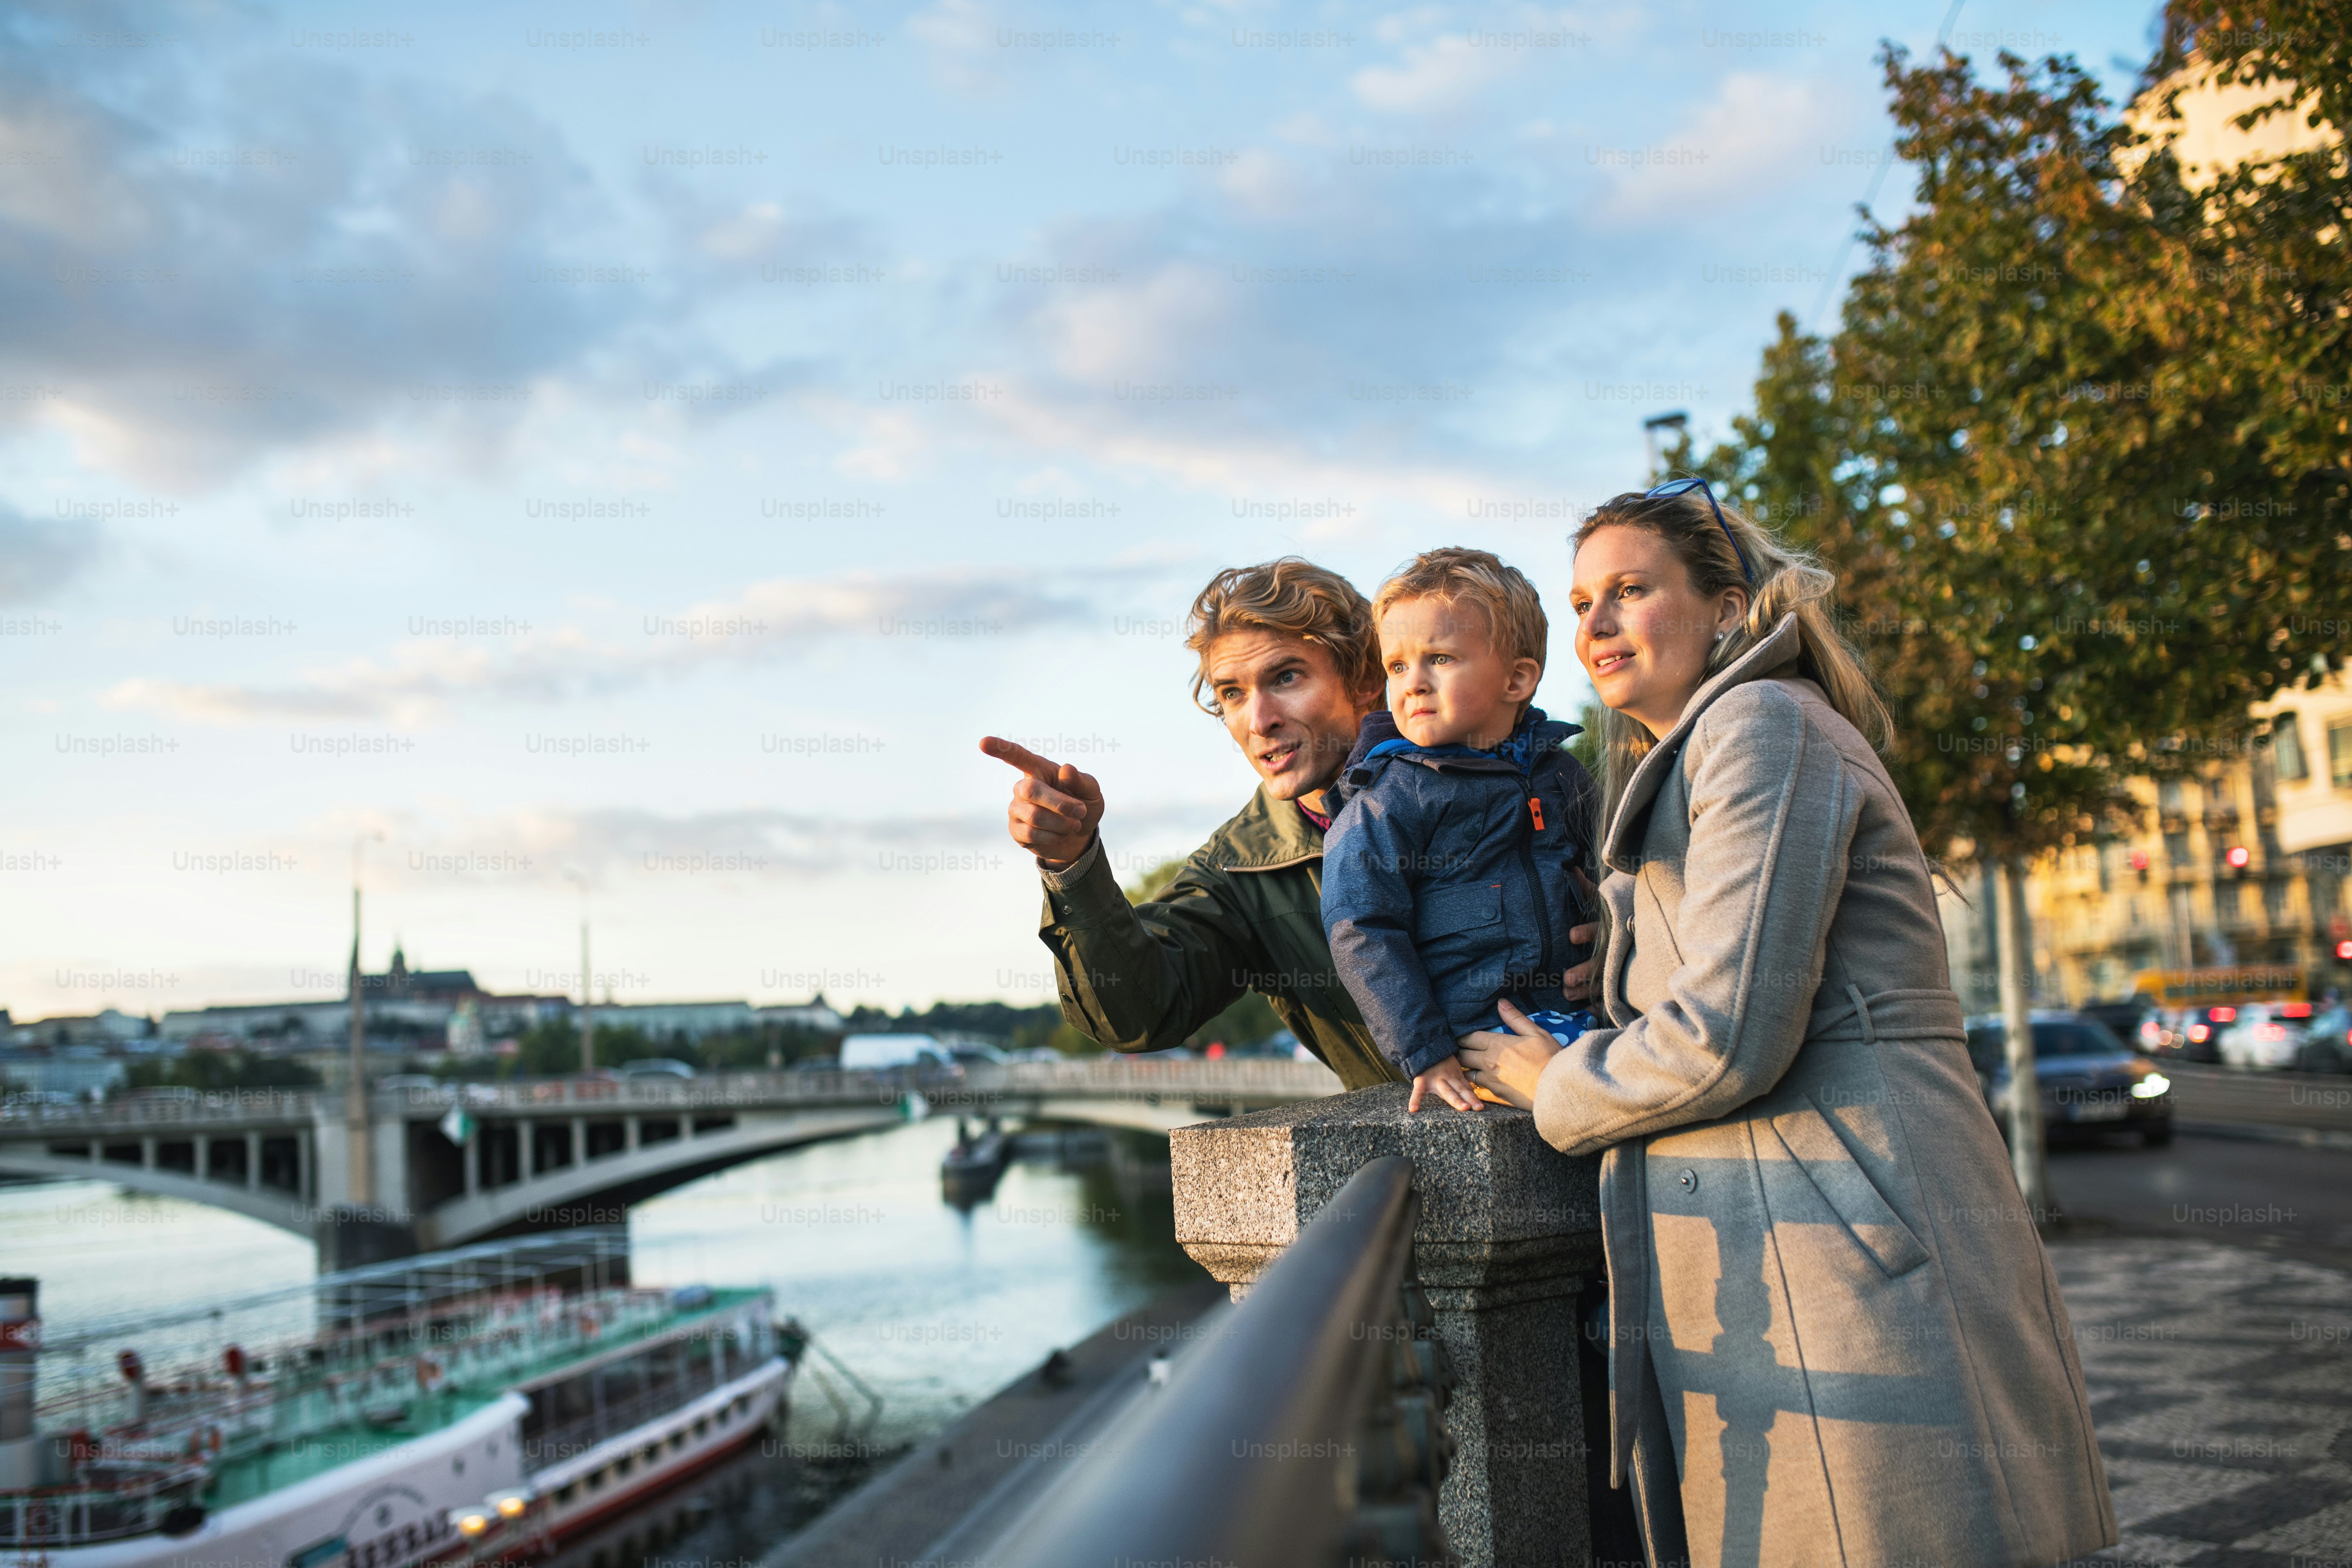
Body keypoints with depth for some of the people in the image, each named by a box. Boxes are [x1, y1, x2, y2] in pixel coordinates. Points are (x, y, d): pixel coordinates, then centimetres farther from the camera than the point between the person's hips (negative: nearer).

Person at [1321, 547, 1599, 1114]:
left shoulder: (1562, 774, 12)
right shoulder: (1388, 800, -5)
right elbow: (1363, 934, -9)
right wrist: (1426, 1054, -14)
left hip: (1571, 1019, 6)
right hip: (1470, 1041, -6)